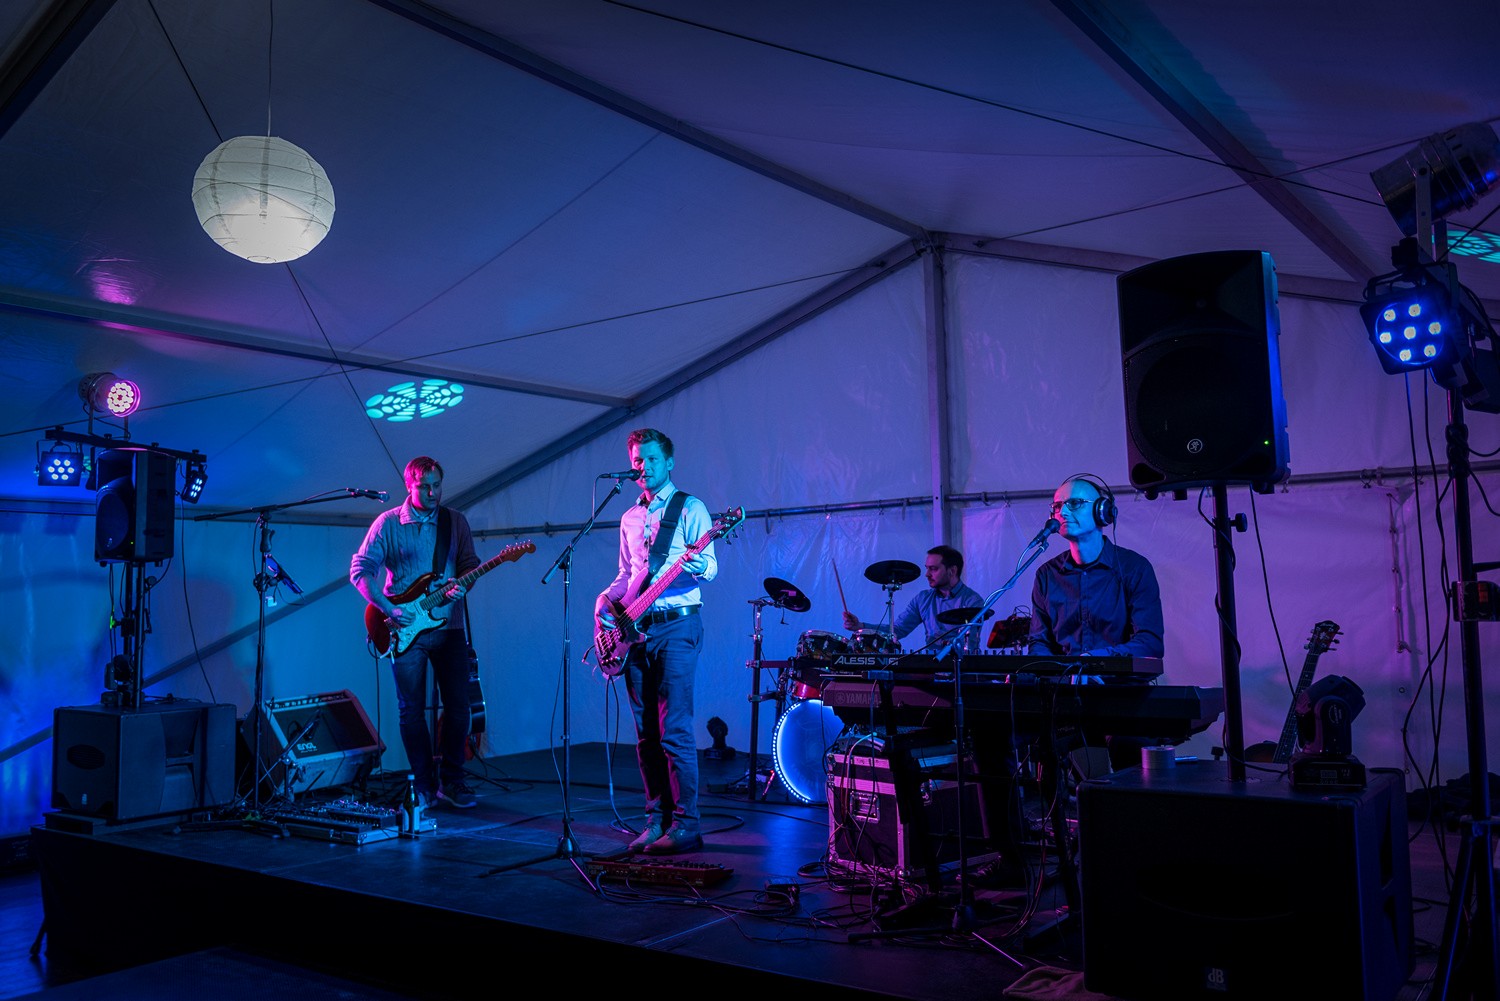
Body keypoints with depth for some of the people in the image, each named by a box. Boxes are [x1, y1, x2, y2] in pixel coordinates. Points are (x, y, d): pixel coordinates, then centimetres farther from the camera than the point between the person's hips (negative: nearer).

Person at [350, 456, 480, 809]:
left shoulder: (456, 521, 7)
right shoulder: (388, 523, -1)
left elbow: (470, 563, 6)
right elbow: (360, 570, -3)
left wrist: (460, 585, -17)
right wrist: (389, 609, -14)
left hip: (449, 626, 2)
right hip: (405, 628, -2)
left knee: (458, 706, 1)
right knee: (412, 711, 4)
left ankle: (451, 782, 14)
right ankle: (425, 787, 16)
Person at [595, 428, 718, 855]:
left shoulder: (690, 508, -1)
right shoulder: (630, 518, 19)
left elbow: (709, 569, -9)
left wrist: (695, 562, -31)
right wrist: (606, 599, 4)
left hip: (676, 627, -7)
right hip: (635, 629, 7)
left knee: (674, 731, -10)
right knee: (646, 734, 9)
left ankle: (686, 824, -4)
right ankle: (657, 818, 17)